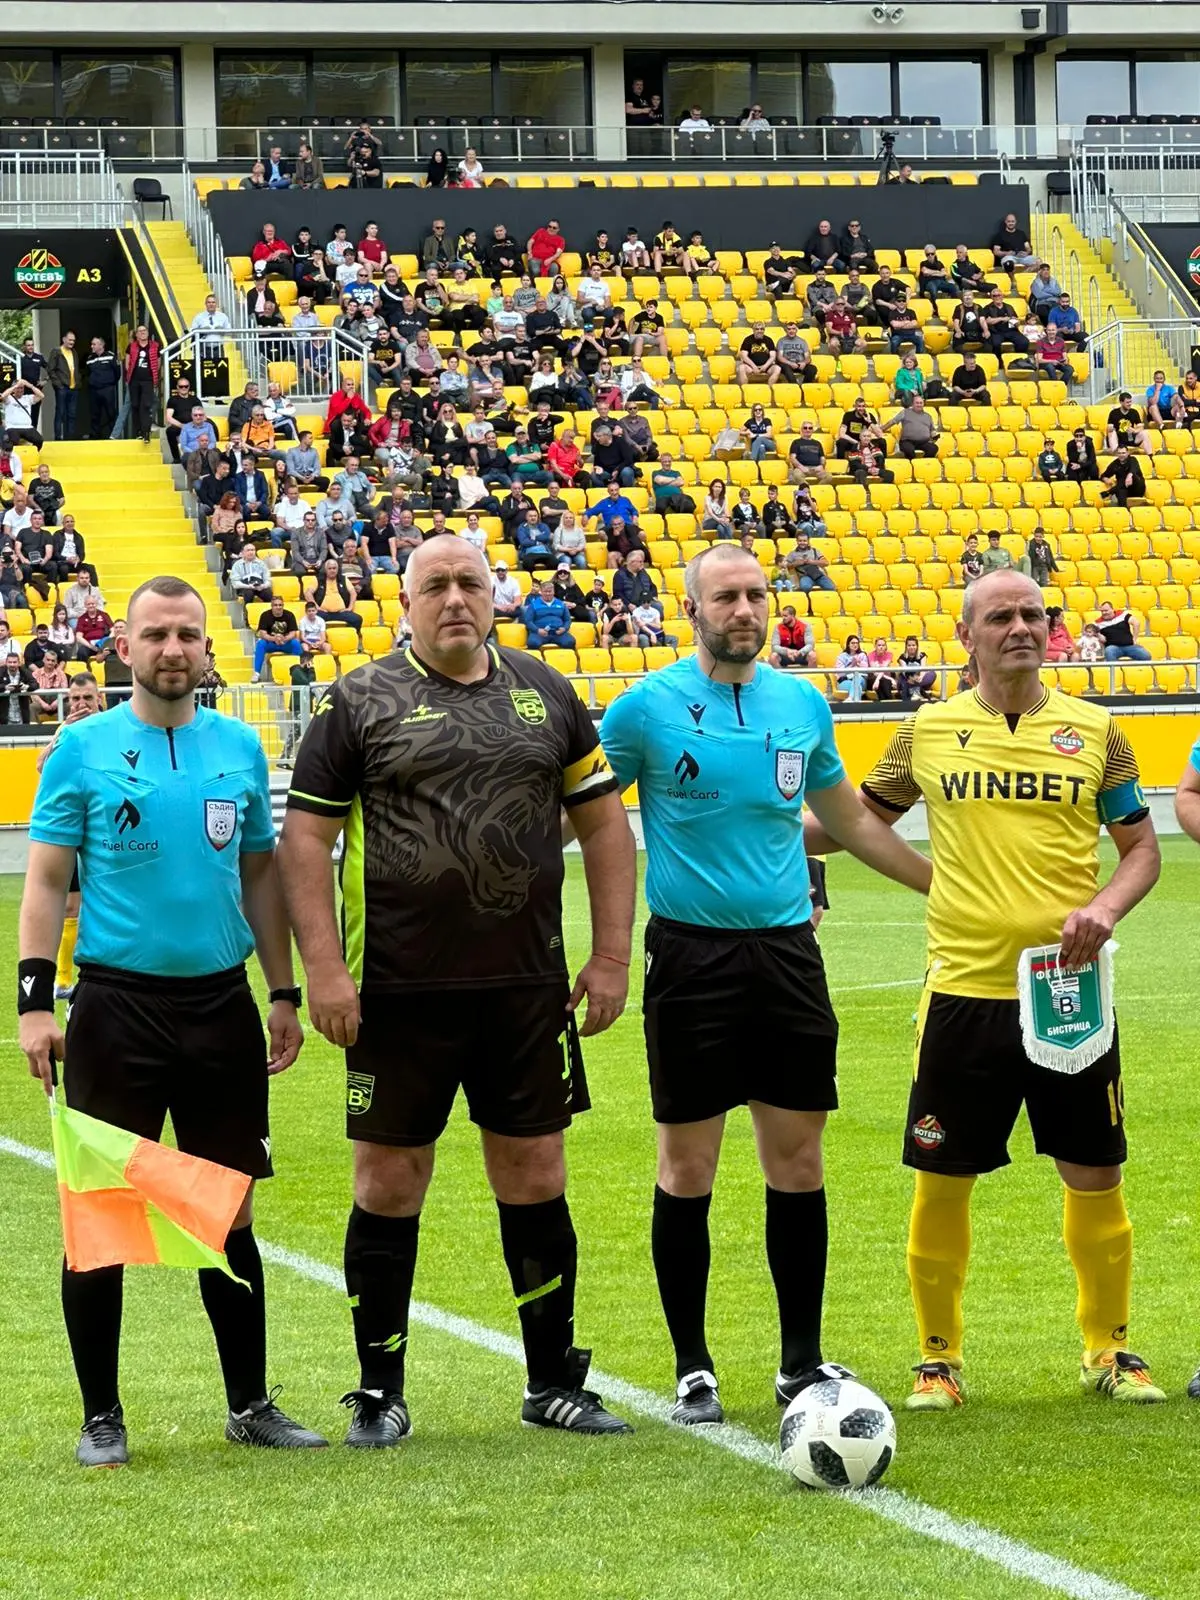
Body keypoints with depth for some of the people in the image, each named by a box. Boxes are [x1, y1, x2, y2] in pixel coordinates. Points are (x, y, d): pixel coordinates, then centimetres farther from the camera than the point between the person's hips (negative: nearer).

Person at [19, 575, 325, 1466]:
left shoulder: (240, 749, 8)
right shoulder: (84, 749, -1)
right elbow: (48, 880, -2)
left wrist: (285, 994, 11)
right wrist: (35, 1001, -10)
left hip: (222, 1002, 3)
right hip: (117, 1003, -3)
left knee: (229, 1210, 8)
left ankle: (250, 1404, 17)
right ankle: (102, 1417, 8)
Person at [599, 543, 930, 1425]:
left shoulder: (803, 705, 8)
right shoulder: (646, 707, -4)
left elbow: (851, 822, 22)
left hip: (787, 951, 3)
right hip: (691, 954, -3)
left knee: (798, 1162, 5)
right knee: (688, 1168, 0)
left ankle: (802, 1363, 15)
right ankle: (693, 1370, 11)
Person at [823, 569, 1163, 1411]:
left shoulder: (1093, 730, 3)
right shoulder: (928, 731, 4)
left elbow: (1141, 845, 8)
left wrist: (1105, 907, -11)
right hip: (964, 990, 0)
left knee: (1095, 1176, 6)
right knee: (942, 1182, 2)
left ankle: (1110, 1351, 22)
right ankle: (939, 1358, 17)